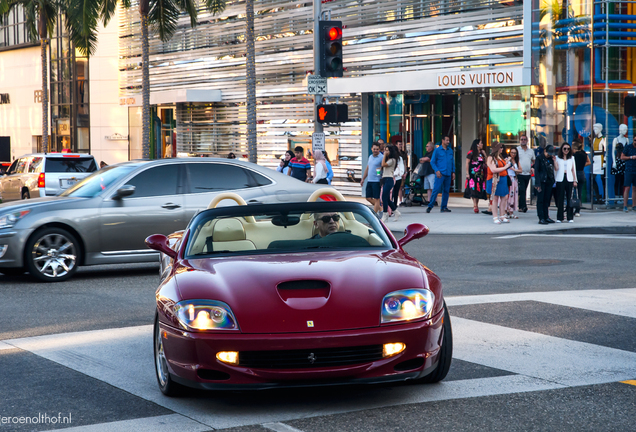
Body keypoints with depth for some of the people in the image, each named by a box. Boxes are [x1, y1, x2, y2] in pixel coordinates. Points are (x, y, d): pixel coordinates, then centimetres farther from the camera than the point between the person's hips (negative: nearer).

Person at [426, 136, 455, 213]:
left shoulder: (450, 150, 13)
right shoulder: (437, 150, 0)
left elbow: (452, 162, 19)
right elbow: (432, 162, 0)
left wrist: (453, 172, 11)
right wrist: (437, 170, -12)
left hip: (448, 174, 5)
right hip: (440, 174, -5)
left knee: (446, 191, 5)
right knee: (436, 189, -11)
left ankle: (444, 207, 12)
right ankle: (430, 206, -7)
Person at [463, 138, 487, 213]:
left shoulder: (482, 153, 14)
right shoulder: (471, 153, -2)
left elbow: (485, 163, 16)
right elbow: (467, 163, -5)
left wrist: (484, 155, 8)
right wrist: (467, 173, -10)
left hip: (480, 174, 6)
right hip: (473, 173, -6)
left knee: (479, 189, 3)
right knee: (473, 189, -13)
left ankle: (476, 205, 10)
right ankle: (475, 205, -17)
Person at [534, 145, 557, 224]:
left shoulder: (550, 158, 12)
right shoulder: (539, 158, -4)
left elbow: (555, 168, 13)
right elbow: (536, 171, -8)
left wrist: (554, 160, 1)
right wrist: (537, 184, -13)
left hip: (549, 182, 6)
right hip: (541, 181, -6)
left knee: (546, 200, 9)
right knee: (540, 200, -2)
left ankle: (546, 217, 15)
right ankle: (541, 218, -2)